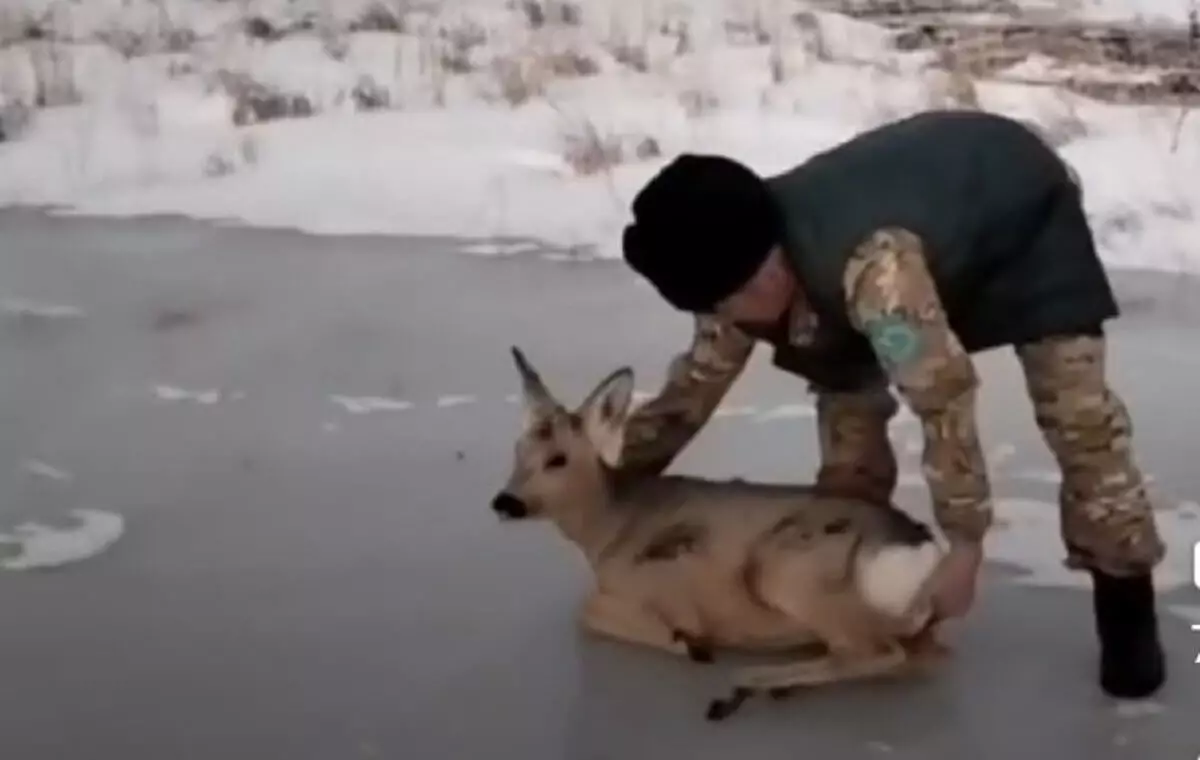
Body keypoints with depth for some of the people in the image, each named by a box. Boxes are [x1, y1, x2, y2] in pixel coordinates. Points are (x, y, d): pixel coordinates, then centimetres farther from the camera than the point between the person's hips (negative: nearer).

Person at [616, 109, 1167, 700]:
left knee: (1075, 410, -14)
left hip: (1023, 212, -7)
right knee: (846, 391, 0)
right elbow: (696, 383, -6)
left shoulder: (868, 262, -47)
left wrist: (964, 545, -35)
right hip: (939, 222, 7)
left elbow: (945, 394, -42)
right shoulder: (746, 265, -20)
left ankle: (1127, 601, -1)